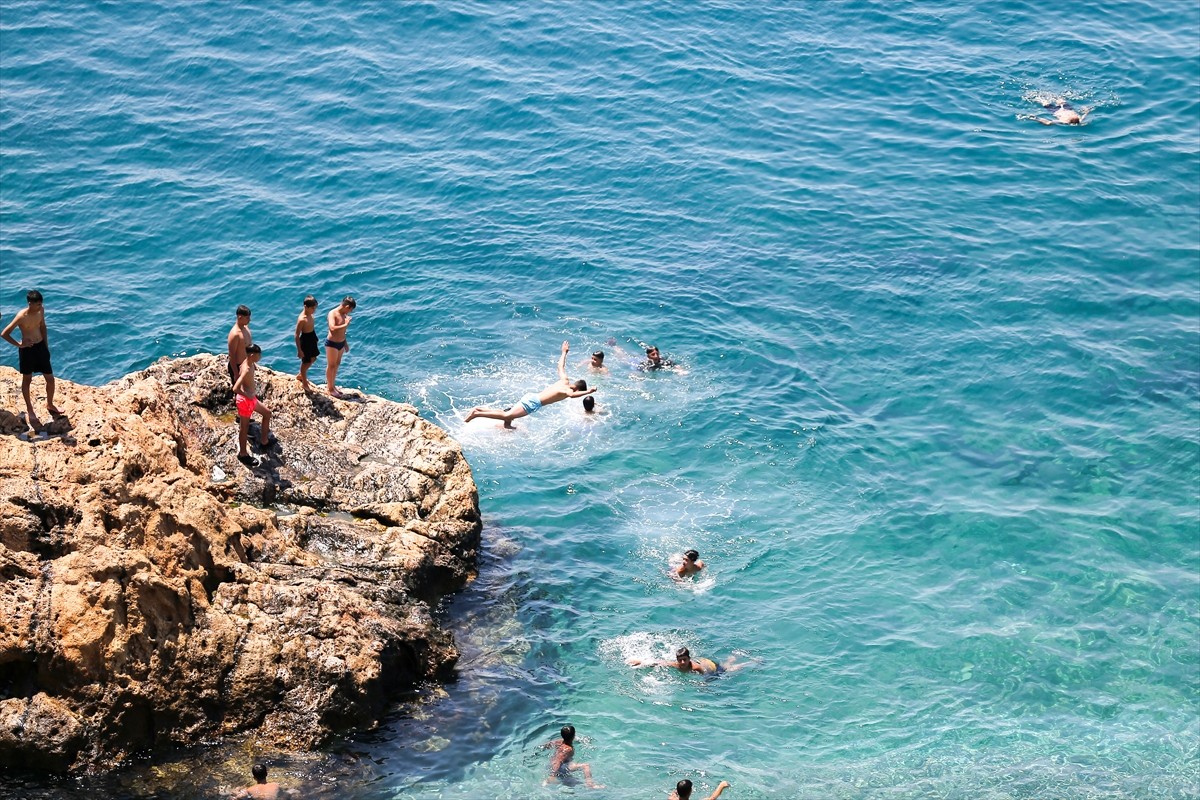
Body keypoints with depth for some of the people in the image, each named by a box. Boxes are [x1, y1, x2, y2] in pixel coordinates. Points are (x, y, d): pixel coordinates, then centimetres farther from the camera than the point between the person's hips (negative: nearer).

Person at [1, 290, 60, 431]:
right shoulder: (21, 316, -25)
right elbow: (4, 333, -21)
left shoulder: (41, 310, -7)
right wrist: (18, 344, -14)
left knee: (50, 379, 10)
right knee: (27, 380, 14)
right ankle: (29, 409, 30)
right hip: (27, 349, -5)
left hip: (41, 346, 5)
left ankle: (50, 405, 35)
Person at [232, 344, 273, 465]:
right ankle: (243, 454, 22)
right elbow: (235, 388, -37)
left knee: (267, 413, 25)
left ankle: (264, 441, 38)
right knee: (244, 427, 6)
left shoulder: (249, 363, -3)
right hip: (245, 401, -10)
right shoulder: (247, 370, -31)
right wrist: (248, 396, -24)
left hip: (251, 398, 10)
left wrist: (253, 391, 12)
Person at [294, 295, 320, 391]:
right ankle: (304, 383, 30)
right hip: (305, 341, -9)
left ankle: (300, 376, 46)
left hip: (312, 340, 9)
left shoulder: (309, 314, -3)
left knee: (312, 359, 25)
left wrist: (315, 339, 22)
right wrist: (299, 350, -20)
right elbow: (297, 335, -23)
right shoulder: (302, 319, -29)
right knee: (305, 363, 10)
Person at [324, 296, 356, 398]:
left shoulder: (344, 314, 6)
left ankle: (331, 385, 33)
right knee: (331, 366, 4)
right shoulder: (332, 314, -21)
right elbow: (332, 328, -36)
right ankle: (330, 388, 14)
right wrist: (346, 324, -31)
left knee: (337, 365, 19)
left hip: (341, 343, 8)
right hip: (332, 344, -8)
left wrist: (345, 343, 23)